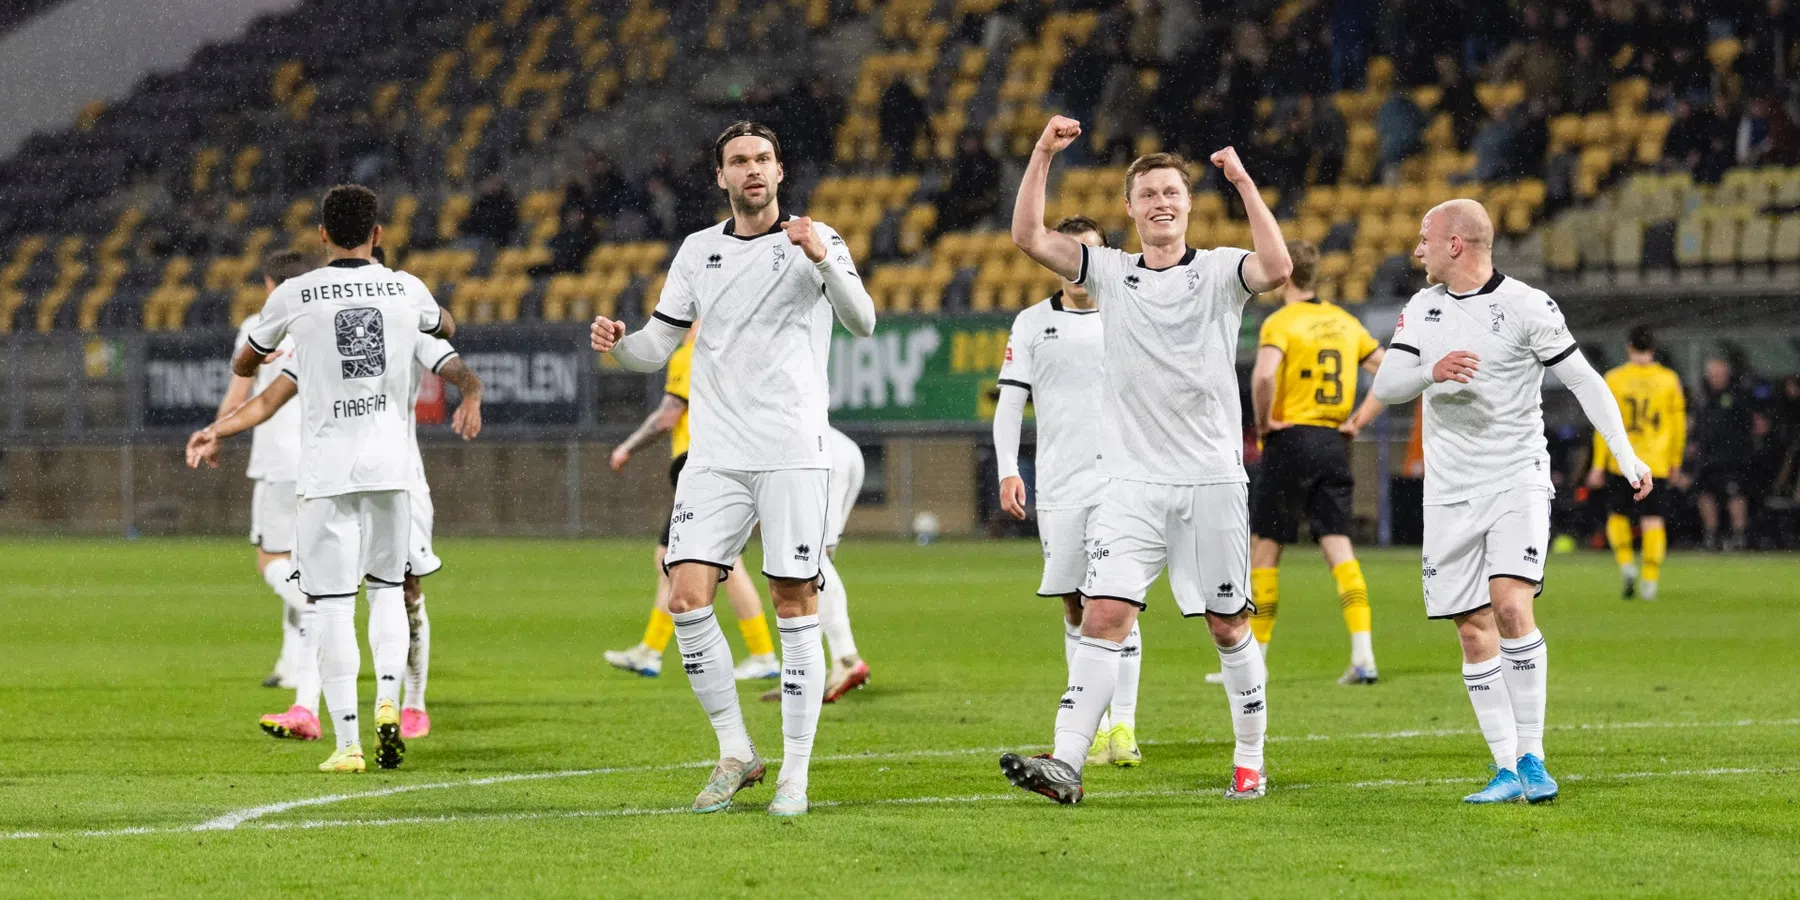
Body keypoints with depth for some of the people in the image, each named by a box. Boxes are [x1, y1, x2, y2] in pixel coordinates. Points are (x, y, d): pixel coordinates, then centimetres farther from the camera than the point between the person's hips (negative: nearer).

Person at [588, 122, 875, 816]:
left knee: (795, 607, -3)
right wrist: (618, 343, -7)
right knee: (687, 598, -9)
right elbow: (658, 346, 15)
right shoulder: (698, 250, 13)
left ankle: (795, 772, 3)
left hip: (793, 453, -3)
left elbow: (862, 323, -14)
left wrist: (824, 261, -30)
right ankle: (735, 753, 4)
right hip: (715, 457, 3)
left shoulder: (817, 241, 1)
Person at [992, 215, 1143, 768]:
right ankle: (1093, 728, 8)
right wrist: (1007, 471, -4)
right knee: (1075, 609, 3)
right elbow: (1010, 401, 7)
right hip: (1058, 487, 2)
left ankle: (1123, 725, -6)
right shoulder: (1032, 323, 9)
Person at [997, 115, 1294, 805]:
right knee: (1103, 617, -11)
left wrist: (1243, 183, -21)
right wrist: (1043, 153, -9)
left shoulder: (1219, 272, 2)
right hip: (1133, 482, 1)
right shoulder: (1110, 272, 8)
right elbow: (1029, 237, -1)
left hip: (1212, 480, -1)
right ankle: (1066, 764, -19)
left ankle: (1250, 761, 20)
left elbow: (1277, 269, -19)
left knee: (1228, 625, 7)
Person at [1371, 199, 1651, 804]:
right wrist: (1431, 372, -20)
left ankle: (1532, 760, -15)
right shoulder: (1422, 308, 10)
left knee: (1510, 607, -21)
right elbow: (1384, 385, 1)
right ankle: (1506, 771, 7)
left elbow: (1584, 380, -4)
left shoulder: (1526, 306, -6)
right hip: (1450, 494, 5)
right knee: (1474, 634, 2)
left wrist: (1627, 457, -11)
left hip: (1517, 482, -5)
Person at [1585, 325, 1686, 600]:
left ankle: (1626, 564, -5)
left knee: (1617, 515, 15)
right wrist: (1675, 463, 16)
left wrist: (1598, 465, 1)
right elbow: (1679, 425, 6)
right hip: (1656, 464, 1)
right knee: (1653, 521, 3)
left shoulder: (1614, 379, -2)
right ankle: (1650, 580, -2)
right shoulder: (1669, 379, 2)